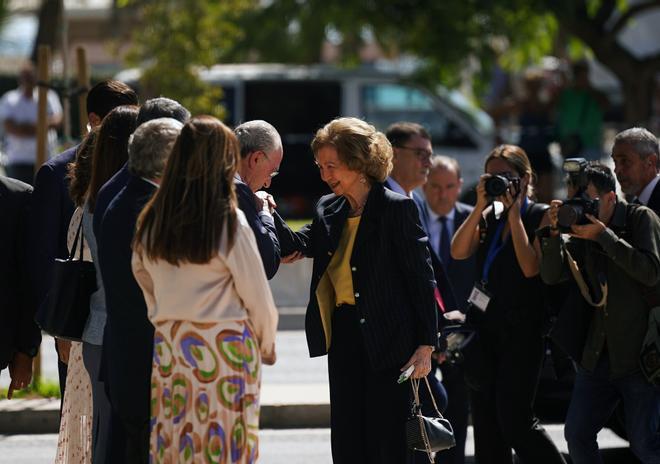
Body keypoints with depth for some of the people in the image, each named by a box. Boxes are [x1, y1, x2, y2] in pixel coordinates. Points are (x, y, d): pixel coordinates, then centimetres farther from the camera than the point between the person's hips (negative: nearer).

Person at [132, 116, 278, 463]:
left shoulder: (152, 221, 1)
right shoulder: (229, 223, -13)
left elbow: (143, 277, 11)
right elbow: (256, 295, -6)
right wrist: (266, 345, 9)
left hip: (169, 344, 5)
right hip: (224, 345, -5)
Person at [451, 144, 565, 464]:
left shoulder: (540, 217, -5)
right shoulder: (490, 216, 12)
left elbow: (530, 267, -18)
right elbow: (458, 252, 0)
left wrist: (514, 212, -14)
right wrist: (480, 206, -7)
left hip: (521, 330, -6)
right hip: (483, 325, 6)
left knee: (515, 422, -11)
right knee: (486, 423, 5)